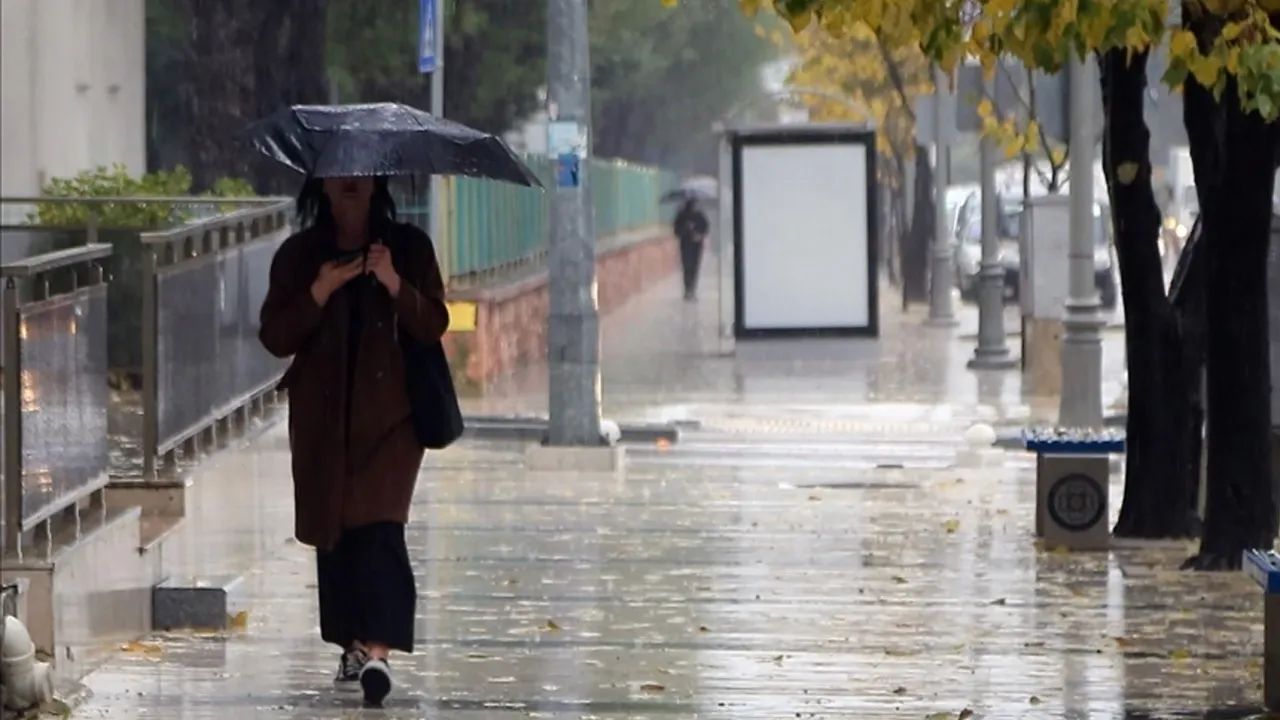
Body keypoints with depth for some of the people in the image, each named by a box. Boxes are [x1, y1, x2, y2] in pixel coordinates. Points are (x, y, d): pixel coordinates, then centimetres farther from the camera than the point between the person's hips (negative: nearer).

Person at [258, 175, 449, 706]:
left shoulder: (409, 247, 3)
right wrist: (317, 295, -16)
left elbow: (434, 325, -2)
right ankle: (352, 646, 19)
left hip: (388, 411, -2)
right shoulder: (298, 256, 4)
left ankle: (377, 652, -23)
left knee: (378, 526, -15)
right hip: (323, 415, 2)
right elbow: (275, 337, -1)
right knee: (333, 530, 6)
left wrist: (395, 284, -18)